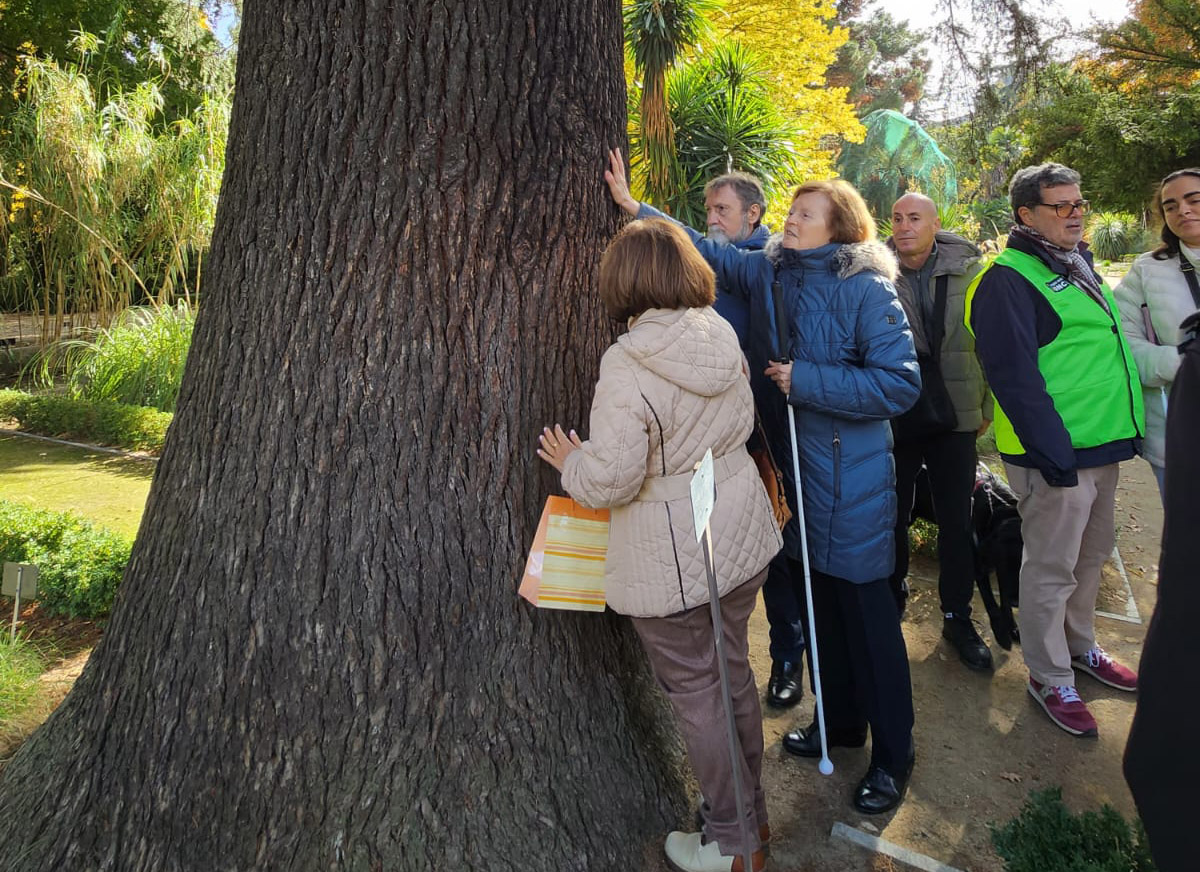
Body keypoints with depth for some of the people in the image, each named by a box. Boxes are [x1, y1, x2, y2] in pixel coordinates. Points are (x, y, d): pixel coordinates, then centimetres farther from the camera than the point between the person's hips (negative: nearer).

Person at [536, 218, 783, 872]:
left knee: (695, 691, 10)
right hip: (741, 538, 7)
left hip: (669, 560, -7)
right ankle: (749, 810, 41)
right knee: (734, 672, 21)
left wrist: (571, 462, -4)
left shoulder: (627, 365, -22)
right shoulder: (723, 337, 0)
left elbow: (610, 479, -23)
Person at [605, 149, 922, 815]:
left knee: (866, 609, 3)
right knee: (822, 599, 18)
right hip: (797, 465, 7)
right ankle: (841, 722, 38)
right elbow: (709, 253, 14)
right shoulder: (770, 272, 5)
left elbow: (901, 382, -18)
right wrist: (635, 207, 9)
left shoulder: (865, 289, -14)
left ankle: (893, 754, 23)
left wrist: (807, 380, -19)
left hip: (852, 477, -6)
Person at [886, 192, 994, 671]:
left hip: (954, 416, 1)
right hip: (894, 416, 0)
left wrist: (988, 404, 4)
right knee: (893, 515, 12)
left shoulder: (969, 271, -3)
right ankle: (891, 596, 34)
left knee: (956, 520, 8)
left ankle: (957, 617, 23)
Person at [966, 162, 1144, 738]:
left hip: (1103, 445, 9)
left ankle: (1080, 646, 40)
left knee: (1091, 556, 21)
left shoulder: (1079, 265, 15)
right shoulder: (1008, 280, -15)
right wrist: (1054, 454, -23)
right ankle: (1050, 678, 19)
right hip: (1055, 453, -9)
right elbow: (1013, 375, -21)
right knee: (1051, 569, 3)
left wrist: (1127, 431, 19)